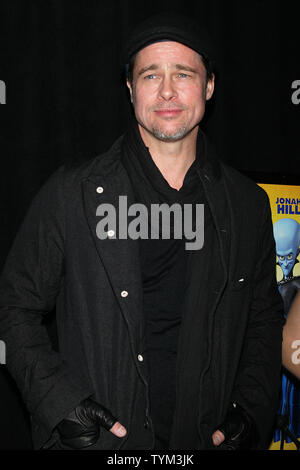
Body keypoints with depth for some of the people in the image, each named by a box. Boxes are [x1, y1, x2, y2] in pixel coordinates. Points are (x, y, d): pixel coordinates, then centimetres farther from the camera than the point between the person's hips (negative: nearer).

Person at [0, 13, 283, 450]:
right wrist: (59, 402, -12)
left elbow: (263, 320, 8)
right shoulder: (71, 193, -8)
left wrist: (253, 415, -2)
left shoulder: (249, 204, 0)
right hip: (95, 437, -2)